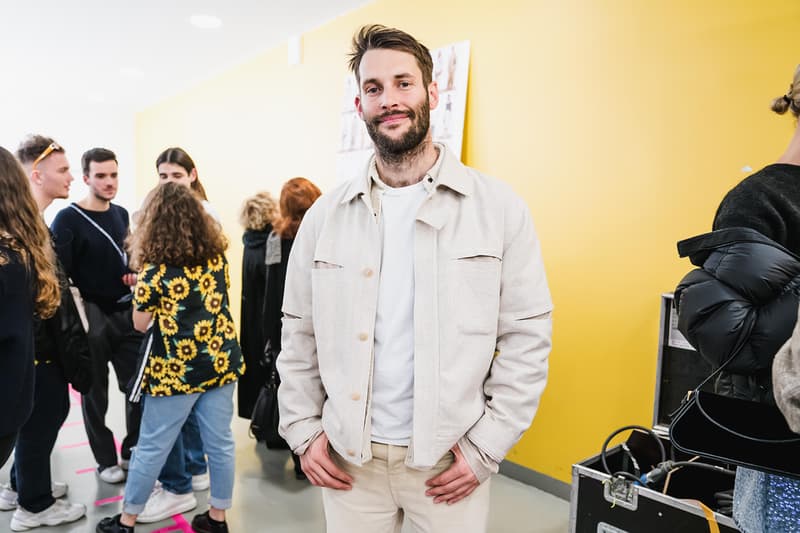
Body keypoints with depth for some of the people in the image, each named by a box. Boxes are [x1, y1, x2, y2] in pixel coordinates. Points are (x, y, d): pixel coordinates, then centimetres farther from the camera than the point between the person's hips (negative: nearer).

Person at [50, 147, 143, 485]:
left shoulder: (123, 215, 9)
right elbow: (60, 275, -14)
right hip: (91, 318, -5)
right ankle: (106, 460, 24)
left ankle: (132, 451, 27)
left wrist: (136, 275, -1)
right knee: (95, 394, 8)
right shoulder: (68, 219, -9)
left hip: (127, 314, 5)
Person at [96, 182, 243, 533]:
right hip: (221, 360, 4)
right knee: (220, 443, 12)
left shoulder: (155, 270, -12)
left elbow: (140, 324, -2)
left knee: (152, 448, 11)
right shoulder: (217, 256, 0)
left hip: (176, 369, -4)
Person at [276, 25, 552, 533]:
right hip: (347, 457, 2)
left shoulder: (499, 207, -7)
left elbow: (527, 337, -6)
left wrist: (487, 445, -8)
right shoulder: (325, 215, 0)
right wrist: (303, 429, 2)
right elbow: (299, 336, 6)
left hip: (449, 460, -1)